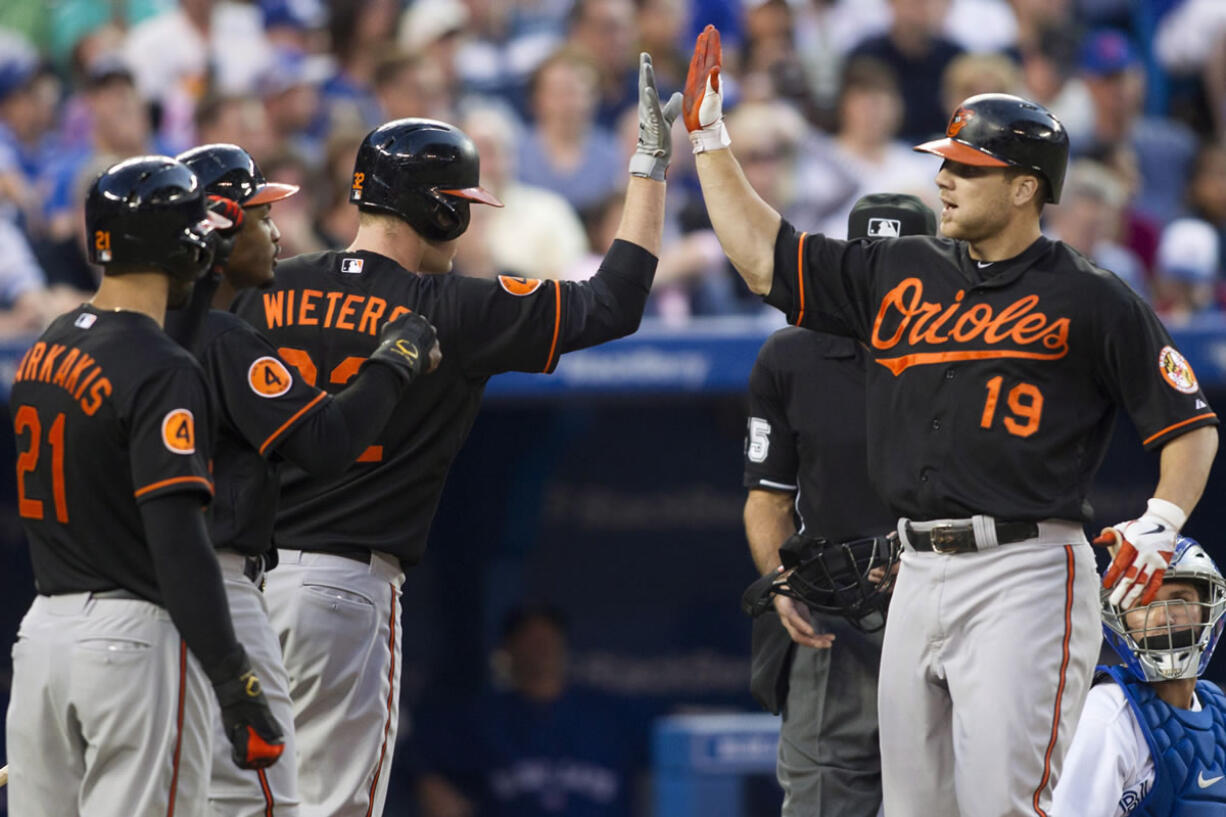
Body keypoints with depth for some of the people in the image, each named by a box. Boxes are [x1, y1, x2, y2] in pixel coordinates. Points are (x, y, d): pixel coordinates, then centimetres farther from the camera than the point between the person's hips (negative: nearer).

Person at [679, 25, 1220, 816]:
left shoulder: (1091, 300, -2)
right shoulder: (899, 274, 14)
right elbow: (766, 259, 19)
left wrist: (1161, 523, -17)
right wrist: (710, 138, 17)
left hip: (1024, 576, -6)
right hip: (921, 573, 7)